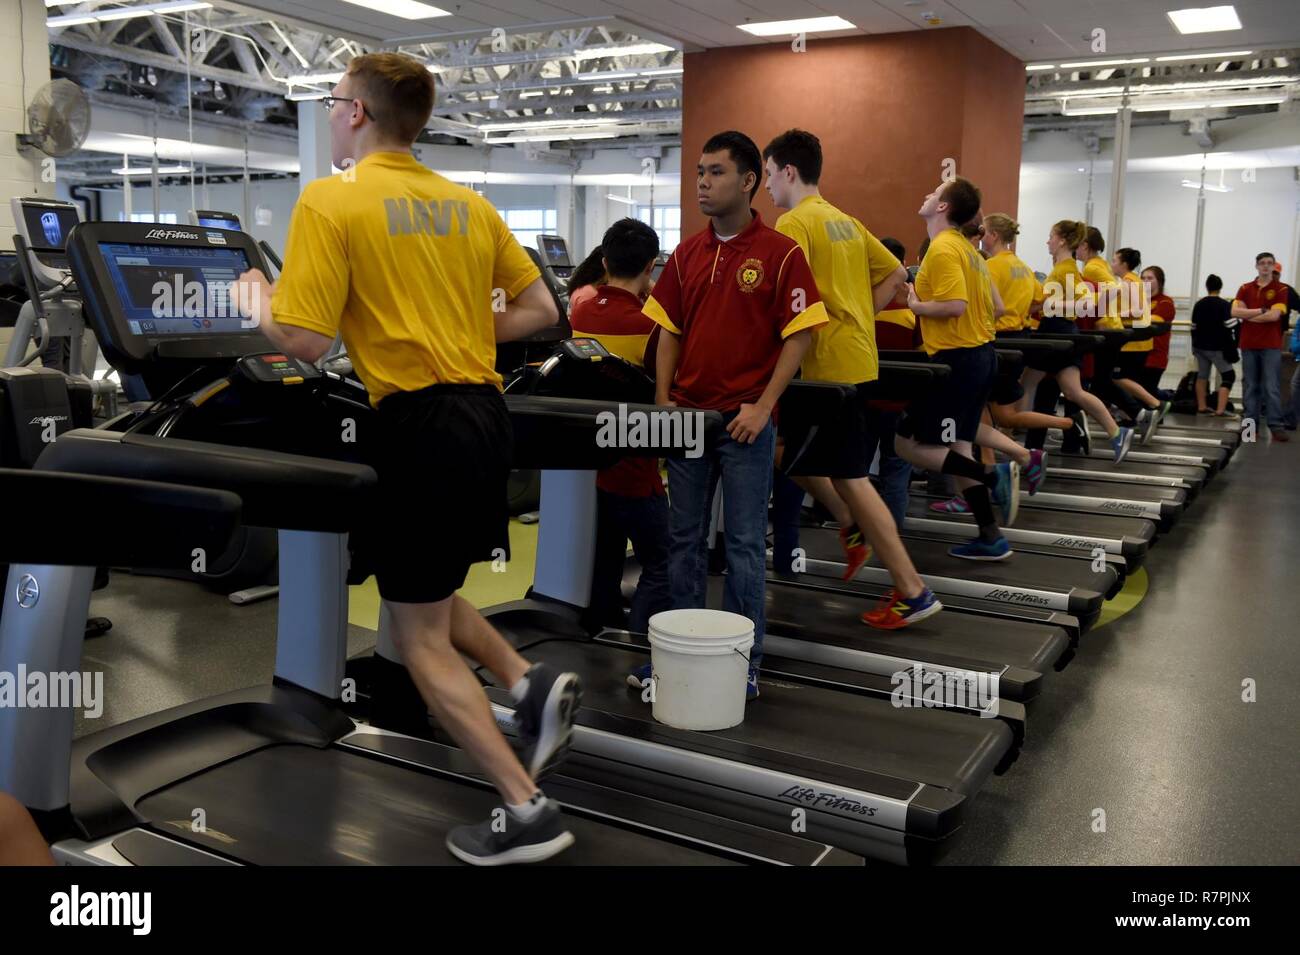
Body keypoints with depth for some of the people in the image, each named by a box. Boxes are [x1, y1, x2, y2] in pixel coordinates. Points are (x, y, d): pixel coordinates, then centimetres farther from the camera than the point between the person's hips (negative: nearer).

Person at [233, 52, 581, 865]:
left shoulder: (329, 200, -7)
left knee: (421, 636, 6)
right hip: (485, 412, 7)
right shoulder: (469, 203, 12)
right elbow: (541, 310, 14)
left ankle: (528, 813, 6)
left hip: (421, 424, -7)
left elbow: (306, 343, -12)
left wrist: (261, 307, 8)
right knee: (426, 592, 27)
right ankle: (531, 683, 7)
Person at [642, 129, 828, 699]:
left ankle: (742, 662, 14)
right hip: (687, 415, 5)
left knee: (744, 543, 2)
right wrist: (663, 401, 1)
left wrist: (763, 407, -14)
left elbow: (799, 336, -9)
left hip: (745, 421, -5)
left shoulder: (781, 254, -6)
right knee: (684, 538, 11)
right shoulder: (688, 254, 10)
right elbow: (669, 330, 11)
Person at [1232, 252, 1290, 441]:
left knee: (1272, 387, -5)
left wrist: (1248, 315, -3)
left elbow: (1274, 315, -12)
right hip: (1248, 344, 3)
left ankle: (1276, 426, -5)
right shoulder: (1245, 289, 10)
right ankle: (1251, 423, 10)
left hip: (1271, 345, -3)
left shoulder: (1281, 290, 1)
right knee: (1250, 386, 5)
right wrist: (1261, 310, -9)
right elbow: (1235, 311, -4)